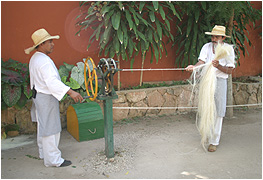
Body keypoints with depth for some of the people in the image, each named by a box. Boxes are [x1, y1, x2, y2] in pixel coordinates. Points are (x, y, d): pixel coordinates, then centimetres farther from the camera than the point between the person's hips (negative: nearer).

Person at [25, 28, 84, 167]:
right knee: (50, 128, -2)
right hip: (47, 98, -11)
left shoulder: (34, 58, 10)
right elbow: (52, 82, -34)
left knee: (42, 126, 21)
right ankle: (53, 159, 8)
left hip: (38, 94, 11)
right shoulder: (44, 61, -23)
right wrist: (70, 92, -40)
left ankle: (43, 152, 36)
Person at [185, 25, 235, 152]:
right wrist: (194, 67, -33)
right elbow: (201, 61, -11)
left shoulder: (228, 49, -1)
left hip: (220, 81, -2)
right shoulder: (207, 47, 4)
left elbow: (230, 71, -4)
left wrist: (218, 66, -23)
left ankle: (214, 141, 7)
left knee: (218, 112, -3)